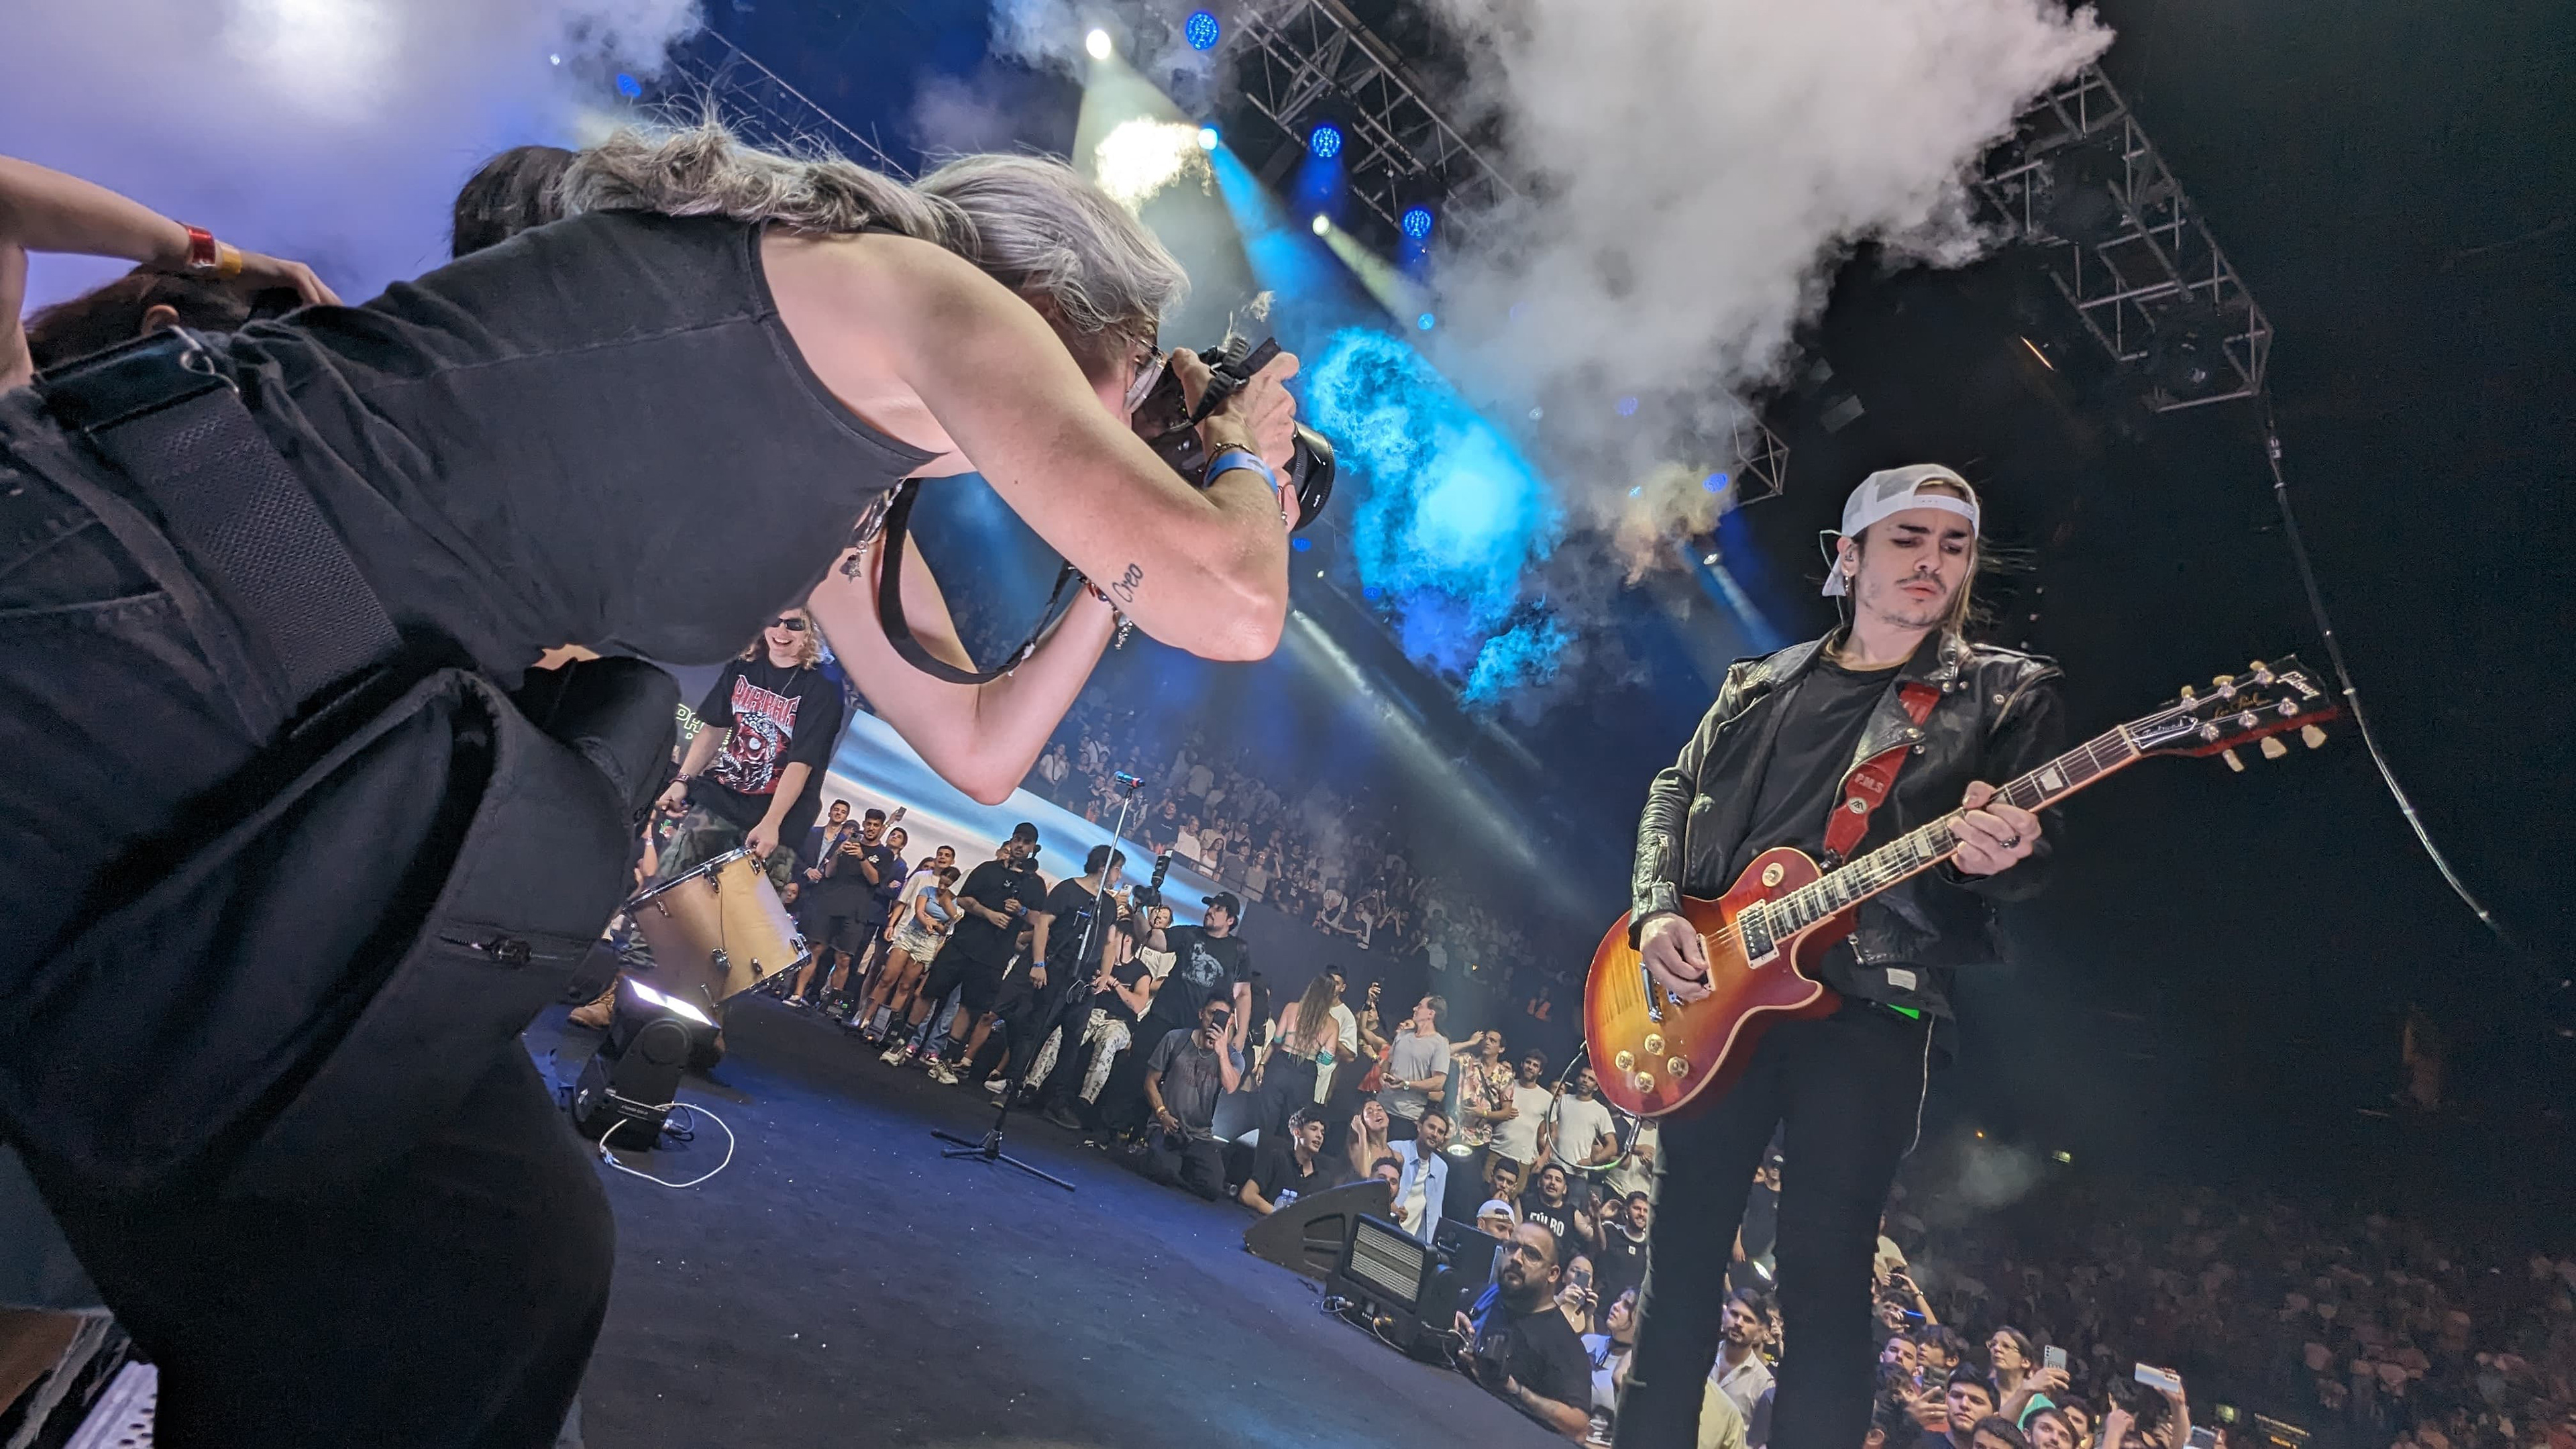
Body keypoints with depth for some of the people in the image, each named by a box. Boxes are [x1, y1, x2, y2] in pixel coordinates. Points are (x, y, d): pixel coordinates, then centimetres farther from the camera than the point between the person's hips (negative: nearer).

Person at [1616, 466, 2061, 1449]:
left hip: (1870, 1006, -3)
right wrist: (1658, 910, 0)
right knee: (1685, 1244, 11)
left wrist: (2000, 855, -26)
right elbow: (1673, 794, 16)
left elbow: (2039, 861, -1)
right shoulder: (1759, 685, 15)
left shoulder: (2007, 694, 6)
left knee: (1826, 1273, -2)